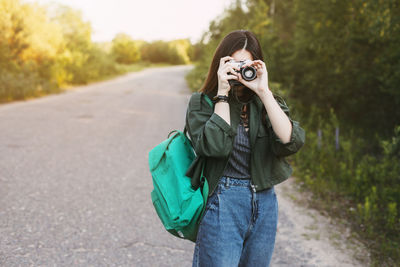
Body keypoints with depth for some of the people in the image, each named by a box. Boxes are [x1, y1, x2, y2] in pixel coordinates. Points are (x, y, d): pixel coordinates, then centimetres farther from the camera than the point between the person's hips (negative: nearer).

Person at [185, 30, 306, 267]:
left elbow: (291, 142, -12)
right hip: (222, 204, -4)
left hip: (264, 205, 4)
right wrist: (222, 94, -15)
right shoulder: (202, 102, -2)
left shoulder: (268, 103, 6)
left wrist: (264, 92, -15)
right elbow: (215, 146, -19)